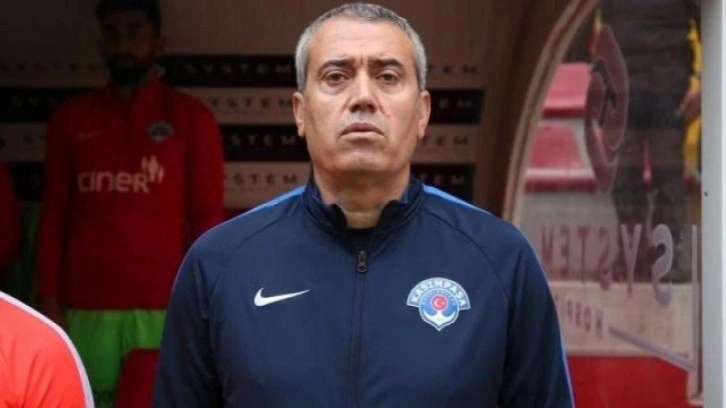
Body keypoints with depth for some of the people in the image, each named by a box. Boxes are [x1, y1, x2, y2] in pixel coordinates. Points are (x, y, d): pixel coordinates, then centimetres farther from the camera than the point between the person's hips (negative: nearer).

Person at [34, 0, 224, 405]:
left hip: (164, 308, -2)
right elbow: (54, 215, 12)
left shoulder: (191, 117, 7)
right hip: (85, 308, 2)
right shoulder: (70, 118, 13)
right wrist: (49, 298, 3)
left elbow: (207, 217, 4)